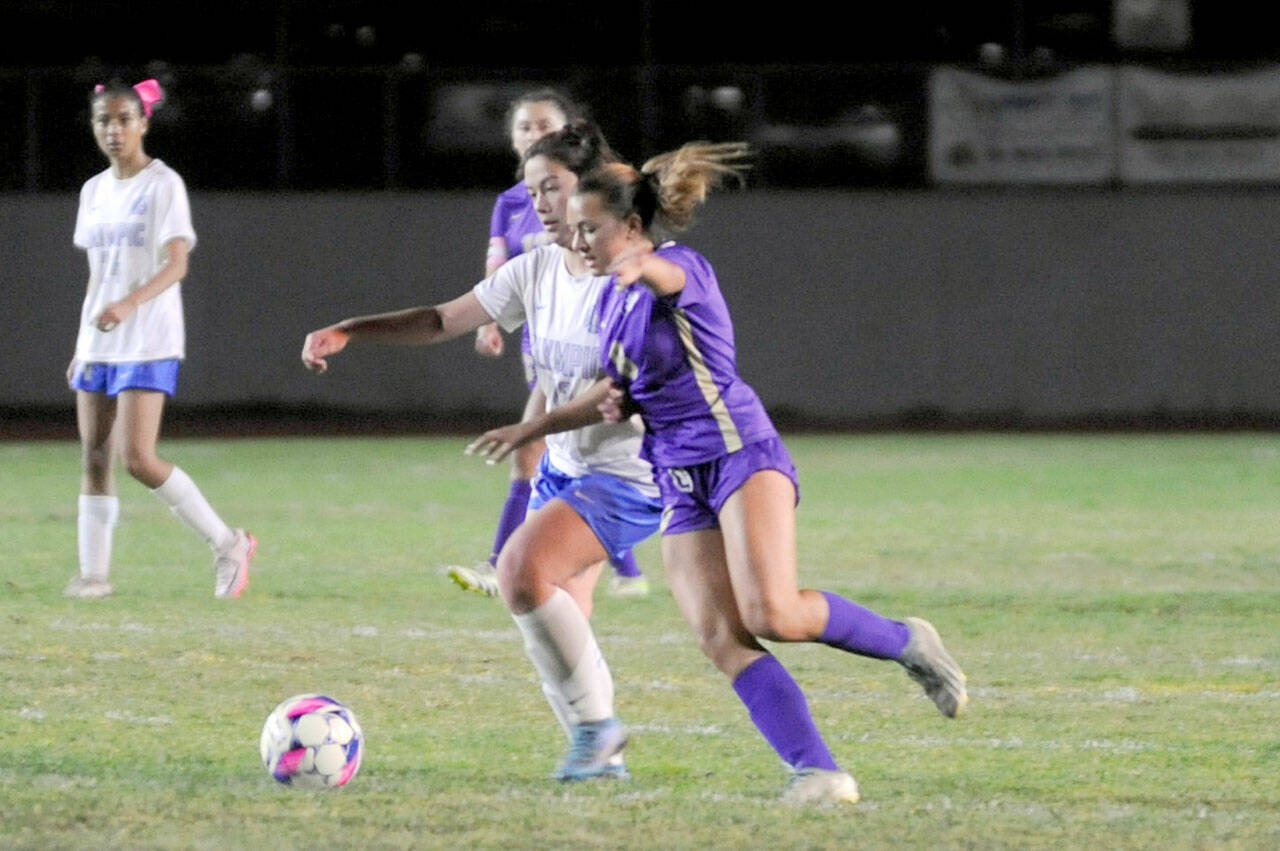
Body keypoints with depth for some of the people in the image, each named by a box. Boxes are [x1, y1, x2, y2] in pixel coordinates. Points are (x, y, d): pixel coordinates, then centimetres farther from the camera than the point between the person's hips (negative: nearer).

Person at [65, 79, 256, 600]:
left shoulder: (163, 185, -7)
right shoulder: (94, 191, 13)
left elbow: (177, 264, -17)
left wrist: (130, 304, -33)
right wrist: (81, 347, 16)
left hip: (149, 343, -7)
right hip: (99, 343, 7)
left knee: (139, 458, -15)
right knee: (95, 457, 2)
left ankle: (227, 544, -2)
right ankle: (94, 572, 7)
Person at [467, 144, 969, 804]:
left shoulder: (683, 267, -8)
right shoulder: (611, 302, 16)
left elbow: (668, 273, -34)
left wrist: (640, 268, -60)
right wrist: (532, 429, 15)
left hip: (740, 452, -8)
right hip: (680, 481, 8)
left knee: (773, 615, -24)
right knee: (719, 637, -13)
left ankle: (907, 643, 1)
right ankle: (817, 771, -19)